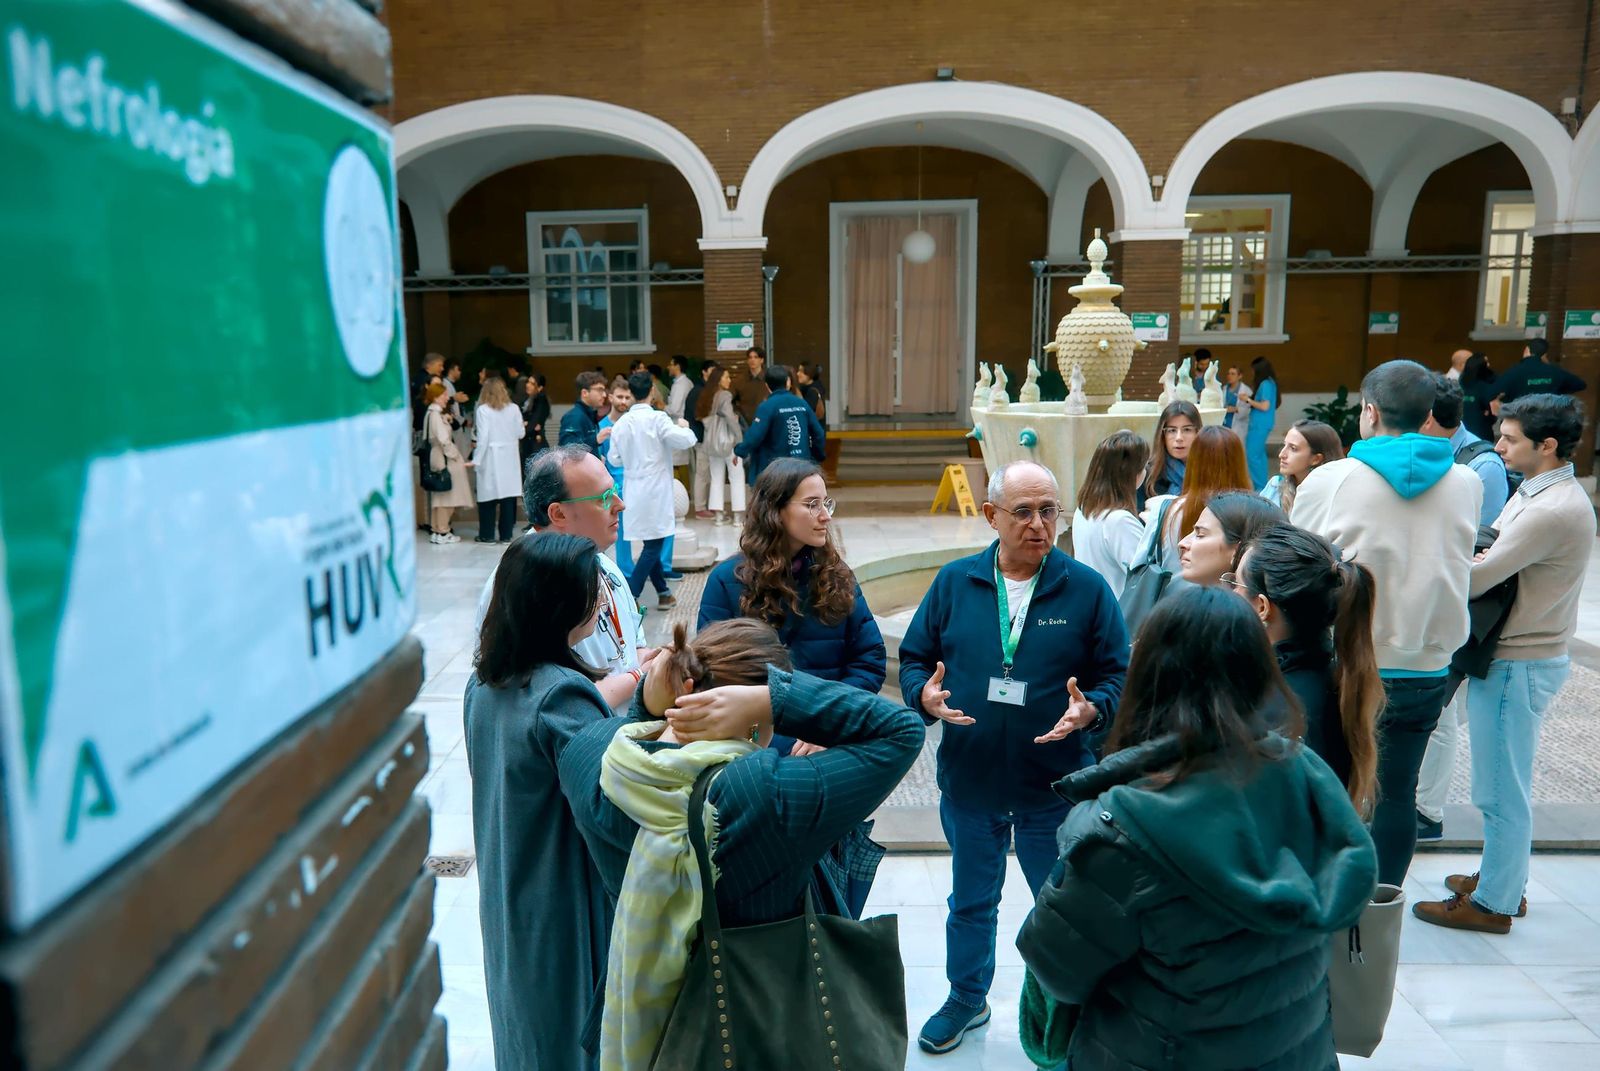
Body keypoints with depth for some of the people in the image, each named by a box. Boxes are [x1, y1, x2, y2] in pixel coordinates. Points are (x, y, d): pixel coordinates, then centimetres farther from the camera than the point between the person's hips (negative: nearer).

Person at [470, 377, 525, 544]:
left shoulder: (482, 410, -8)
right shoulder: (513, 409, 1)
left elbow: (483, 436, -12)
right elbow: (520, 433, 6)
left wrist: (476, 459, -8)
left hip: (490, 457, -3)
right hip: (509, 456, 3)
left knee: (488, 495, 4)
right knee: (508, 495, 6)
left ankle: (487, 535, 8)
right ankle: (506, 534, 9)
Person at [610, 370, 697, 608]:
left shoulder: (621, 422, 3)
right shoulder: (657, 418, -13)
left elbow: (615, 458, 8)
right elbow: (685, 440, -20)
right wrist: (684, 426, 0)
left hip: (635, 490, 6)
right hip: (655, 490, -6)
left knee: (652, 543, 16)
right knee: (653, 545, 0)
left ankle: (663, 593, 23)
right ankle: (629, 596, -5)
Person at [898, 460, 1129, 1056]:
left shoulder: (1086, 589, -8)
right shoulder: (954, 582, -3)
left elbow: (1117, 674, -4)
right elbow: (914, 658, 3)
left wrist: (1090, 710, -23)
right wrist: (924, 694, -17)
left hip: (1056, 787, -2)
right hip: (969, 783, 2)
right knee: (970, 902, 22)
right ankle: (966, 999, 46)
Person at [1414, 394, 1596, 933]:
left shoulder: (1553, 510, -24)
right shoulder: (1539, 492, 9)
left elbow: (1474, 579, -25)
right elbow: (1495, 553, 10)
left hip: (1518, 665, -10)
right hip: (1518, 655, 10)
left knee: (1502, 789, 2)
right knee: (1509, 784, 21)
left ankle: (1493, 902, 15)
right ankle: (1505, 878, 35)